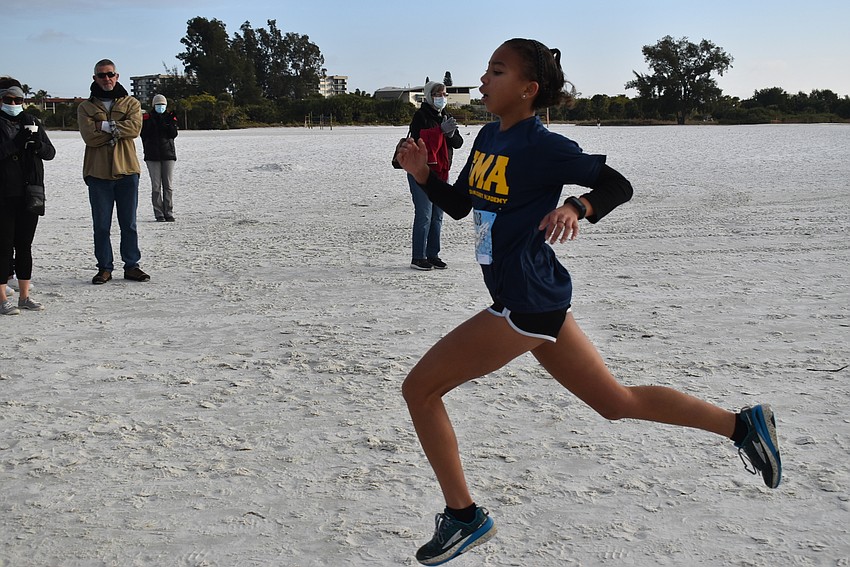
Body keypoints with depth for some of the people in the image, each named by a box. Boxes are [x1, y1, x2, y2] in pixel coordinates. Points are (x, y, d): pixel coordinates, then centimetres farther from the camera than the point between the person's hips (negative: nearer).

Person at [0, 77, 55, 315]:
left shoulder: (31, 122, 11)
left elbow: (50, 153, 5)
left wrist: (37, 144, -14)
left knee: (24, 245, 10)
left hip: (30, 194, 4)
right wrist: (19, 141, -25)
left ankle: (24, 296, 18)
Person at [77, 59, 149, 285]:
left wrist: (103, 126, -13)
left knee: (129, 223, 7)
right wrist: (115, 130, -11)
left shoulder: (131, 103, 8)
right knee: (101, 225, 4)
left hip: (126, 171, 0)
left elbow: (134, 128, -12)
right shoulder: (86, 107, 7)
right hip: (98, 172, 0)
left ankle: (131, 265, 16)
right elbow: (89, 136, -9)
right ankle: (104, 267, 13)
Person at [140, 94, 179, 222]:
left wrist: (171, 123, -14)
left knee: (168, 185, 2)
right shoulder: (147, 117, 6)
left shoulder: (170, 117, 11)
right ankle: (159, 214, 1)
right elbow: (144, 134, 2)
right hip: (152, 156, -1)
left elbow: (173, 134, -1)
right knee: (156, 186, -2)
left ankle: (168, 212, 7)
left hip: (168, 154, 2)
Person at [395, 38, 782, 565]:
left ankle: (464, 517, 9)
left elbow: (619, 185, -10)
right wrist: (423, 173, 1)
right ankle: (743, 424, 23)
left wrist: (576, 207, -28)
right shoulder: (488, 137, 12)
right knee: (615, 401, 18)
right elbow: (458, 205, 17)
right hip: (539, 300, 9)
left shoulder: (543, 146, -14)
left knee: (420, 388, -3)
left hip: (526, 305, -9)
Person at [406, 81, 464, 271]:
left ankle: (432, 255, 17)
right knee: (424, 215, -9)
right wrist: (442, 130, -26)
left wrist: (451, 133, -13)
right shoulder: (421, 116, -7)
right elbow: (418, 139, -22)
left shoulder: (446, 116, 15)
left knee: (437, 216, 9)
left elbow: (458, 142, 8)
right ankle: (418, 258, -4)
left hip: (441, 172, 7)